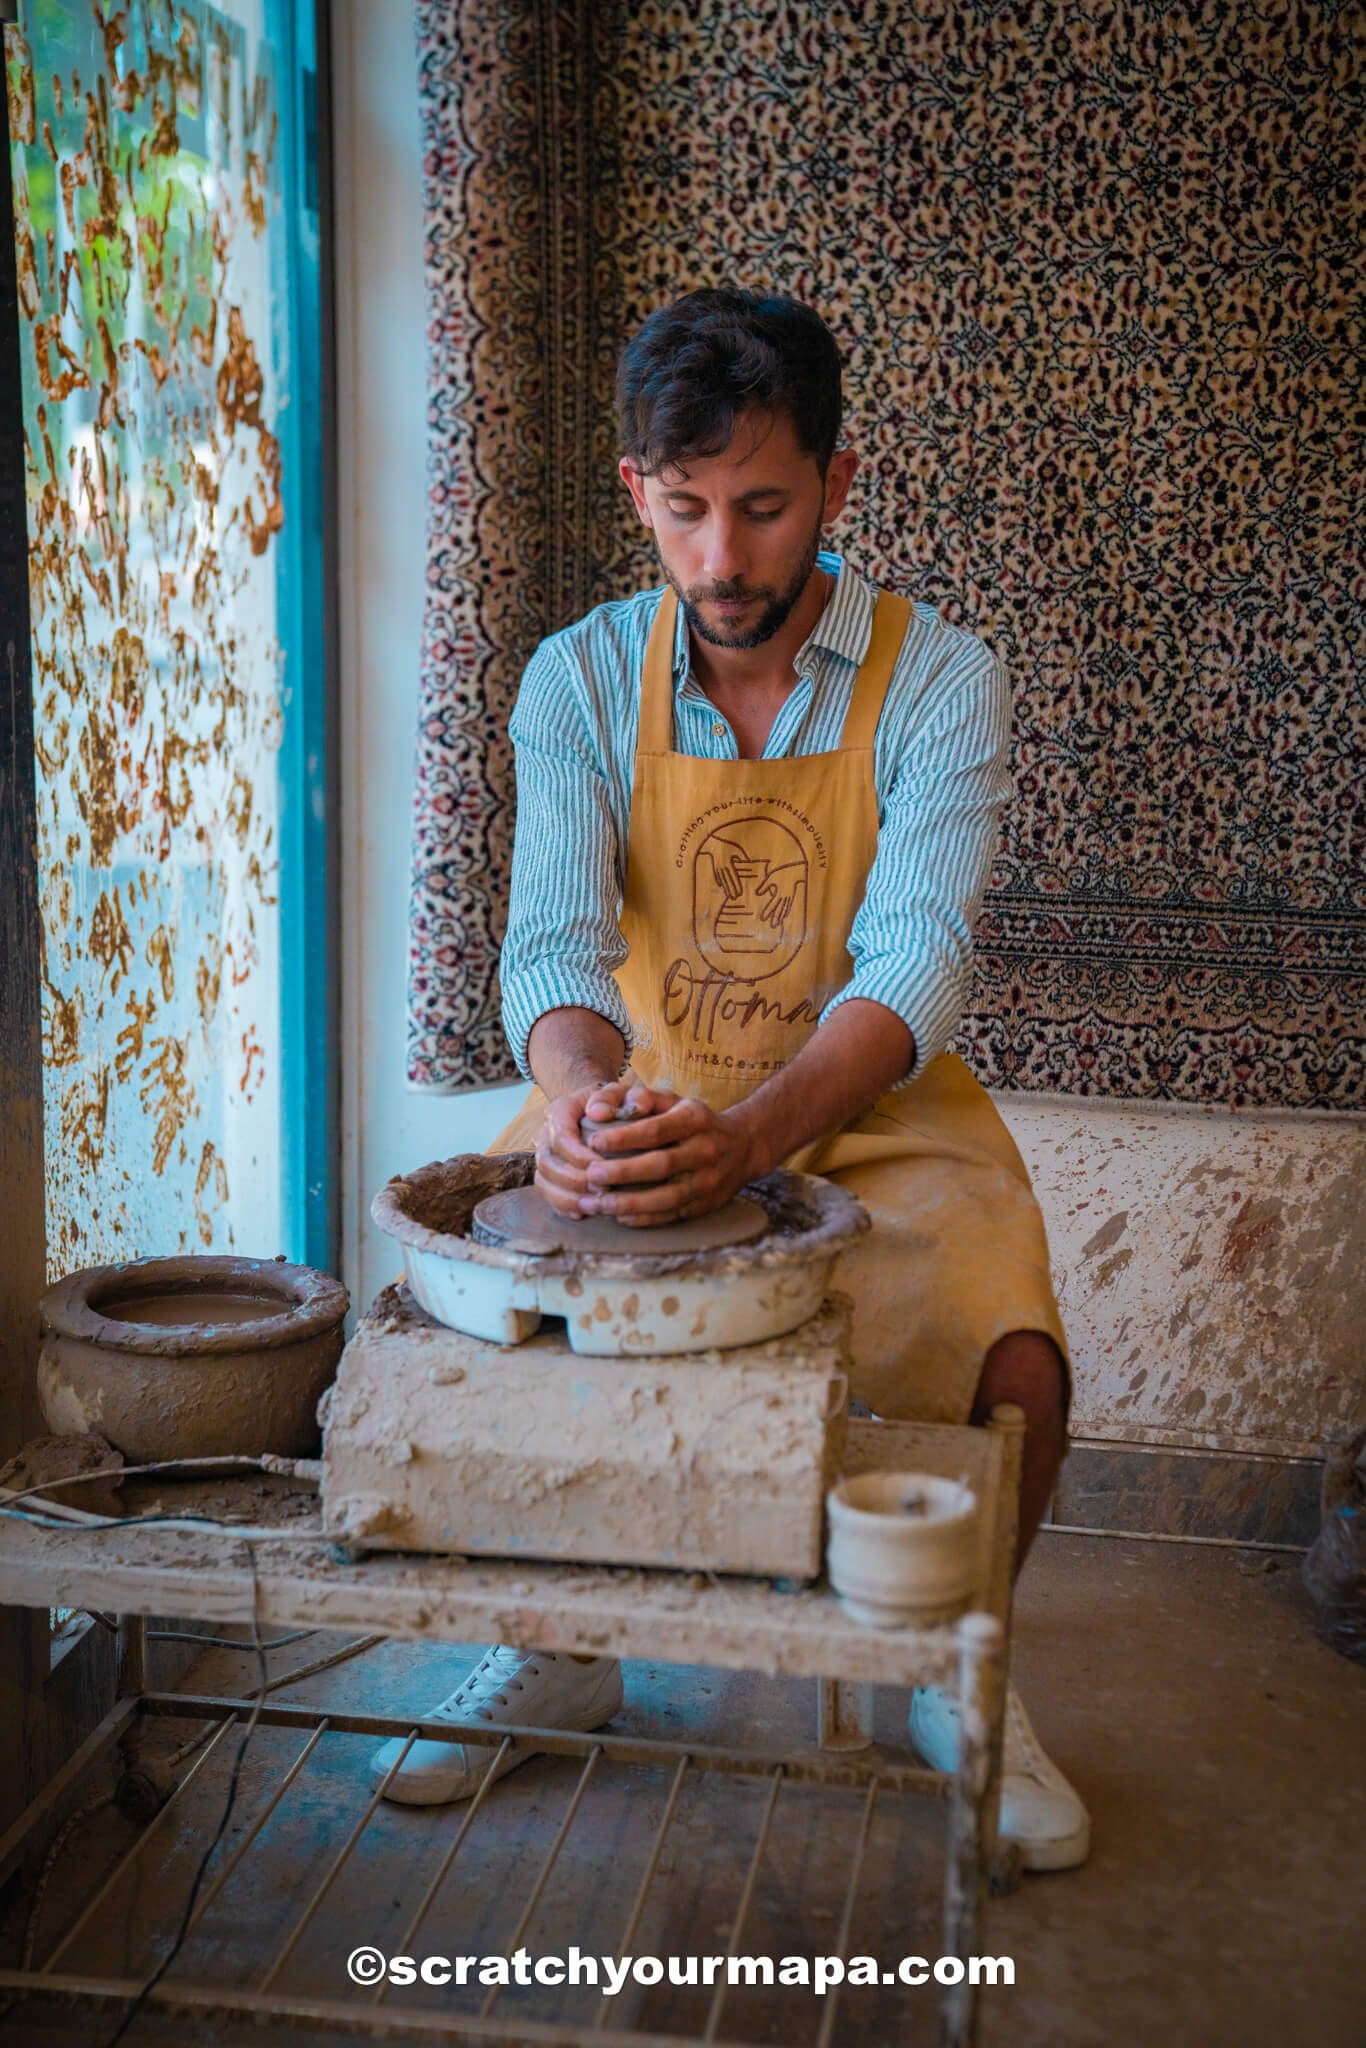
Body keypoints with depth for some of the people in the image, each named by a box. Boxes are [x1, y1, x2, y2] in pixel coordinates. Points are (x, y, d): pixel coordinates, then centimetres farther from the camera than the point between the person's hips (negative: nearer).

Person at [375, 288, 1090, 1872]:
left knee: (1015, 1370, -25)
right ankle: (560, 1651, 9)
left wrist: (745, 1135, -43)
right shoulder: (580, 679, -5)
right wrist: (580, 1087, -40)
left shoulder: (937, 679, -12)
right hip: (640, 1100, 2)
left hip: (869, 1115, -2)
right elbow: (555, 936, -15)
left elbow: (914, 959, -23)